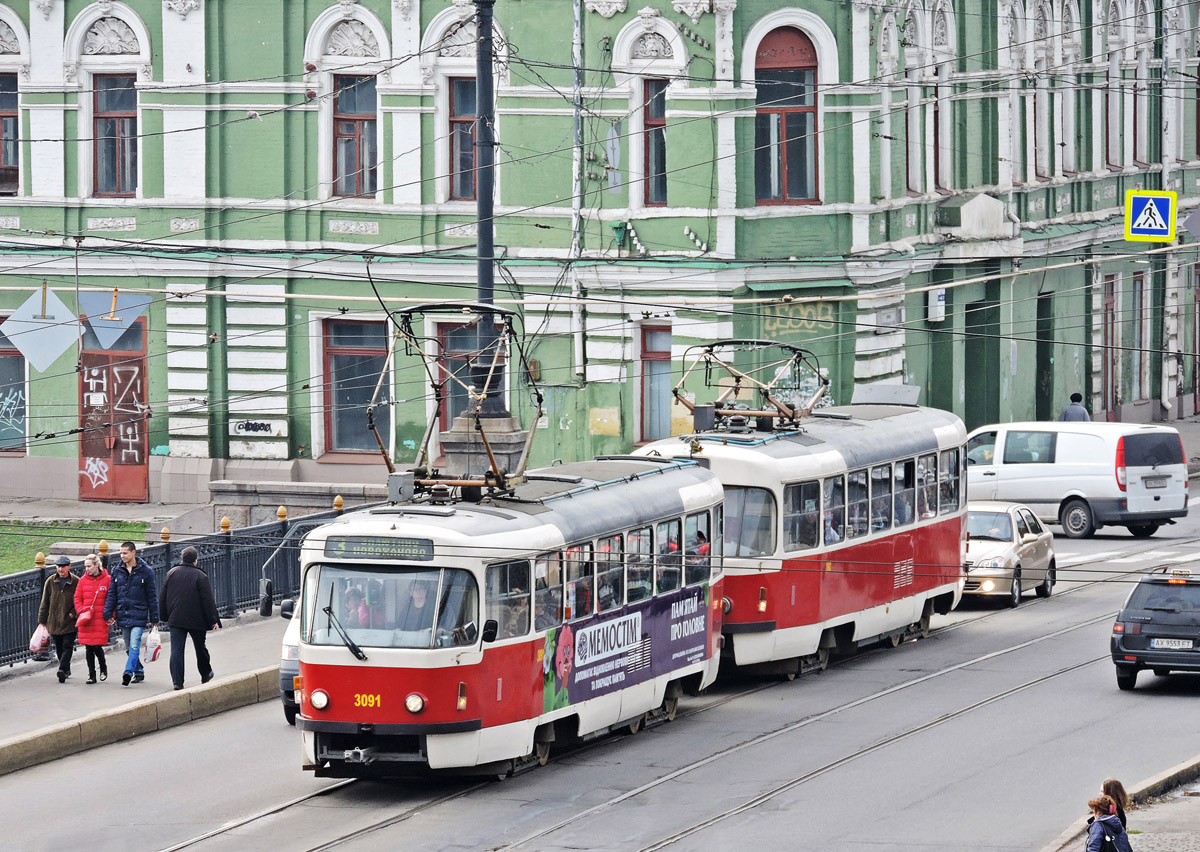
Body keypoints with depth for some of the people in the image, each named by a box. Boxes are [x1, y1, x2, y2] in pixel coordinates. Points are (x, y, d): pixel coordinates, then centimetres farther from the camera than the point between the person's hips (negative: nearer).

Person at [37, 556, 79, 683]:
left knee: (67, 646, -13)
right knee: (59, 648, 11)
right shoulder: (50, 581, 3)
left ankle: (62, 669, -21)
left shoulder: (76, 582, -5)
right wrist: (42, 620, 7)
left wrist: (74, 613, -12)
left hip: (69, 622, -3)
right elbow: (45, 602, 9)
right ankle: (66, 670, 25)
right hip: (54, 622, 3)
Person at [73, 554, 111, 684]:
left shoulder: (107, 580, -1)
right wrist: (82, 611, -4)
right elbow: (77, 598, 10)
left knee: (97, 646, -8)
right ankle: (91, 675, 13)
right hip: (86, 620, 3)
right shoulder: (83, 580, 7)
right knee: (89, 648, 4)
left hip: (100, 619, -3)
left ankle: (103, 668, 19)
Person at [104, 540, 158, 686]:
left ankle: (128, 672, -24)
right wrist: (108, 613, 2)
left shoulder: (145, 571, -3)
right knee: (130, 647, 11)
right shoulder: (118, 571, 9)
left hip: (139, 615, -5)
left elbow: (152, 596, 0)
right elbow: (112, 594, 12)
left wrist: (154, 618, -1)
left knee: (134, 645, -16)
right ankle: (139, 672, 23)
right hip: (123, 616, 5)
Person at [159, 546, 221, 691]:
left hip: (176, 619, 2)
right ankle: (206, 675, 33)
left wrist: (164, 617, 19)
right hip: (196, 619, -2)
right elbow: (208, 601, -9)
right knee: (200, 647, 16)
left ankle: (177, 681, -10)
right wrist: (213, 620, -3)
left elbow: (163, 597, 10)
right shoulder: (200, 576, -8)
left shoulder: (171, 573, 5)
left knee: (176, 650, -1)